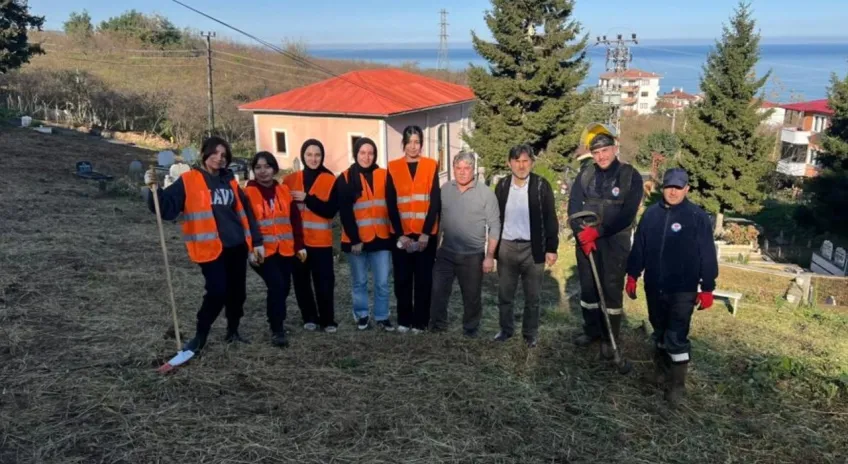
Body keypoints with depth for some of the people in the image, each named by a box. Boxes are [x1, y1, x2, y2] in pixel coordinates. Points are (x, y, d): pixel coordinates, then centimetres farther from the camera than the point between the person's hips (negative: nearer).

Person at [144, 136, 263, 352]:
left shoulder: (230, 181, 13)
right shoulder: (188, 181, -3)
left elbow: (244, 212, 16)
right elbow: (166, 207, -10)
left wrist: (256, 241, 14)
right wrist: (155, 189, -28)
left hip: (237, 246, 6)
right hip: (211, 248, -5)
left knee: (238, 291, 10)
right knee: (217, 292, -12)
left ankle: (233, 332, 29)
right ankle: (200, 336, 7)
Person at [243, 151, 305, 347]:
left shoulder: (284, 190, 9)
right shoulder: (248, 193, -4)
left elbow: (295, 219, 11)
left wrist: (300, 245, 8)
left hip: (285, 250, 5)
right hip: (263, 251, -5)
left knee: (284, 287, 10)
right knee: (276, 285, -18)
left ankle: (276, 319, 36)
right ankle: (277, 330, -5)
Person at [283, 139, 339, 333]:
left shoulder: (330, 180, -1)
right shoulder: (291, 180, 6)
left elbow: (331, 210, -11)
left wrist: (307, 198, -18)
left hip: (321, 240, -2)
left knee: (324, 282, -2)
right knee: (301, 281, 7)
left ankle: (327, 320, 12)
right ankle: (310, 318, 22)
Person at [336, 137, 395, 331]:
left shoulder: (384, 175, 5)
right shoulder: (345, 178, 0)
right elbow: (345, 212, -4)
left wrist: (394, 233, -3)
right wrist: (354, 239, -10)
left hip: (381, 238, 1)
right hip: (356, 239, -1)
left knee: (382, 281, 3)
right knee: (359, 281, 9)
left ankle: (382, 317, 16)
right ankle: (361, 316, 23)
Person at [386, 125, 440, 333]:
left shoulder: (431, 166, 3)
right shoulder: (393, 168, 4)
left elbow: (435, 202, -2)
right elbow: (391, 204, 0)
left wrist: (426, 233, -10)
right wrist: (400, 234, -8)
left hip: (425, 234, -1)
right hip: (401, 234, 1)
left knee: (423, 279, 4)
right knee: (402, 279, 6)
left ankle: (420, 321, 14)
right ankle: (404, 320, 19)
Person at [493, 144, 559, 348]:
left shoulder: (541, 185, -6)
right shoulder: (502, 185, 3)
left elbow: (550, 219, -4)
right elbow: (496, 217, 8)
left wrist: (551, 248, -8)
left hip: (533, 249, -2)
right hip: (506, 247, 3)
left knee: (532, 297, 8)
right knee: (504, 296, 11)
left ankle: (530, 333, 24)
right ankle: (506, 329, 28)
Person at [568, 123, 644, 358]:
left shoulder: (631, 176, -7)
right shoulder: (585, 174, 2)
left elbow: (627, 215, -14)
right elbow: (574, 205, -1)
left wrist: (597, 231, -20)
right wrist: (581, 232, -16)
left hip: (614, 242, -3)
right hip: (586, 240, 4)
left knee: (611, 290, 2)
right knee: (588, 287, 12)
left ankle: (609, 338, 15)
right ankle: (592, 330, 30)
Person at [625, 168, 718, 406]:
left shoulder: (698, 217, -9)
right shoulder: (651, 213, 2)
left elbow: (707, 256, -7)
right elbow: (639, 247, 8)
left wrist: (707, 288, -8)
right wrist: (632, 276, 9)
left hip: (683, 290, -4)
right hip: (654, 287, 4)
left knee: (676, 337, -4)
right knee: (659, 331, 18)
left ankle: (678, 383, 10)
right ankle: (661, 366, 39)